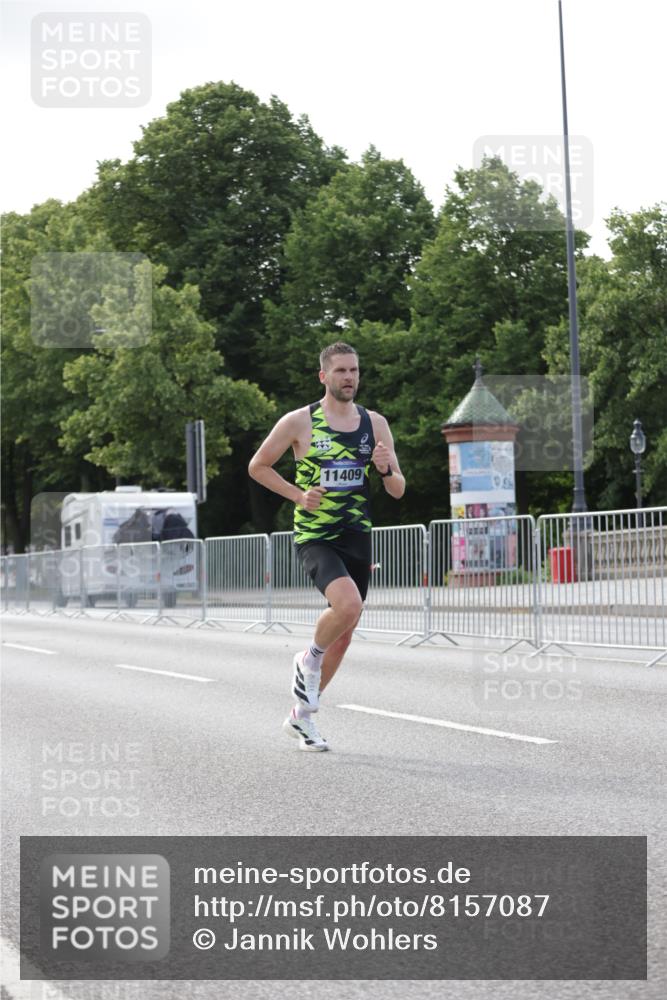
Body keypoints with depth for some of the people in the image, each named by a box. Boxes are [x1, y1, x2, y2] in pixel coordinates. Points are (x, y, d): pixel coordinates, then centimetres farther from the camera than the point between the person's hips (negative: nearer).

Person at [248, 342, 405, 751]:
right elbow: (257, 466, 5)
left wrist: (386, 469, -15)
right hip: (315, 537, -5)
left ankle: (302, 715, 27)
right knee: (348, 604, -30)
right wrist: (298, 495, -8)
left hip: (358, 538, 5)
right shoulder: (299, 422, -5)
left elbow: (399, 491, 7)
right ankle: (310, 659, 1)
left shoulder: (375, 424, 6)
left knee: (344, 636, 10)